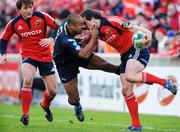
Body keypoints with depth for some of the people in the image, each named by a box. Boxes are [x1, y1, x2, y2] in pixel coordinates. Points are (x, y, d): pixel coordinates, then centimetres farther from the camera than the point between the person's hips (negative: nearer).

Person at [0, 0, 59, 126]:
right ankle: (25, 114, -21)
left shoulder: (42, 16, -10)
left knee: (53, 90, 3)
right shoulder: (14, 23, -6)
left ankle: (45, 105, 40)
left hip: (45, 56, 1)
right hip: (28, 56, -1)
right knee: (27, 80, -31)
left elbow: (58, 27, -6)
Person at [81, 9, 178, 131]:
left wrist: (146, 32, -34)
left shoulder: (110, 21, -16)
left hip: (137, 50, -9)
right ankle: (136, 125, 7)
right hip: (125, 55, 9)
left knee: (130, 76, -33)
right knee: (126, 90, 2)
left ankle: (165, 82, -18)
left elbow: (131, 27, -20)